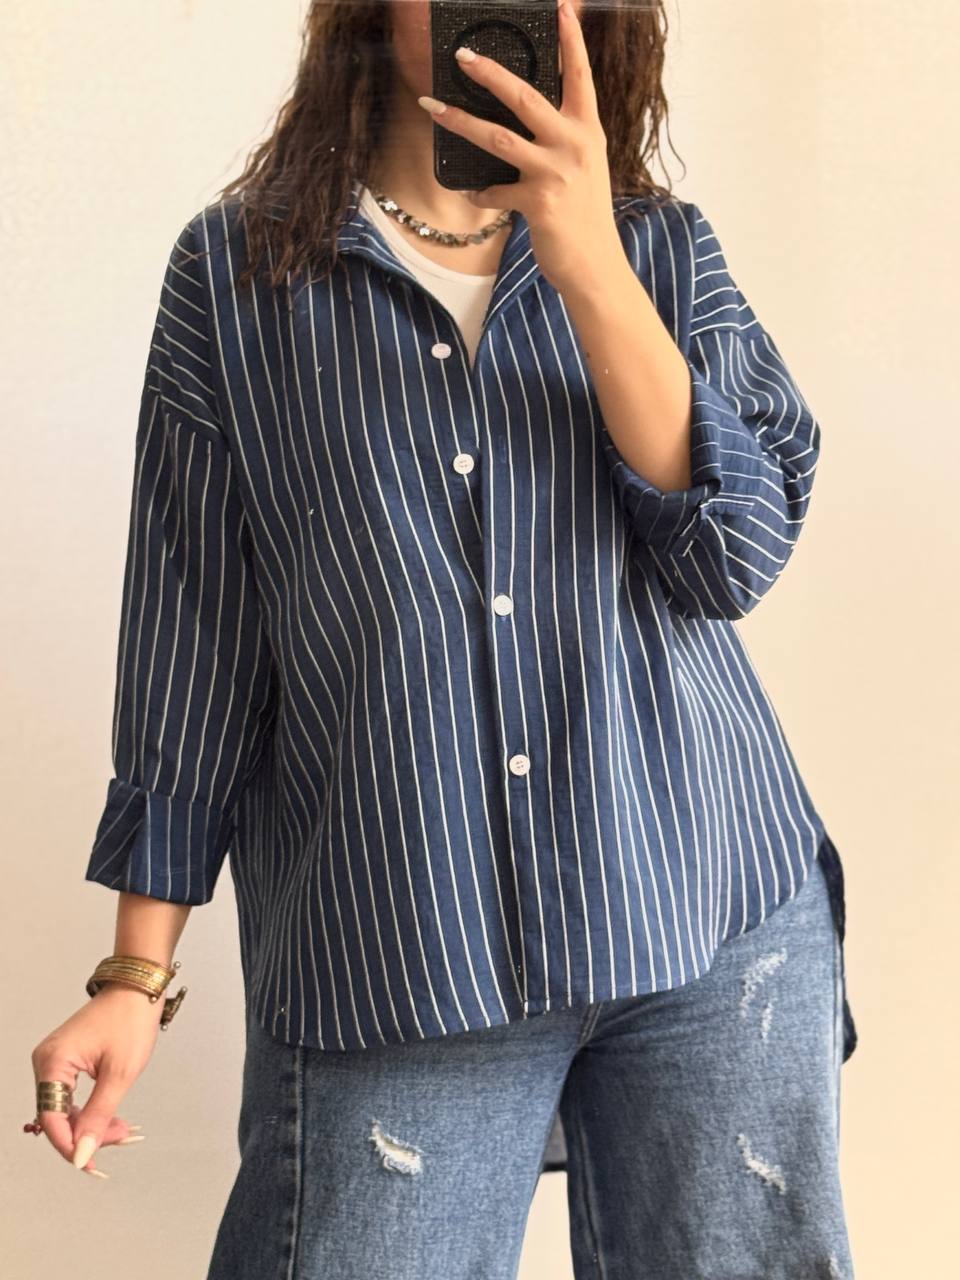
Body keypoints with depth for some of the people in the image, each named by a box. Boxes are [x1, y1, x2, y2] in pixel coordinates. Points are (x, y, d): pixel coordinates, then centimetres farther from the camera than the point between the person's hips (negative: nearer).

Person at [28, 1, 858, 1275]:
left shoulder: (665, 250, 7)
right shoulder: (237, 273, 3)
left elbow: (737, 554, -6)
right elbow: (193, 643, 4)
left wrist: (591, 268, -16)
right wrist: (138, 974, 2)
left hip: (716, 930, 2)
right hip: (392, 966, -1)